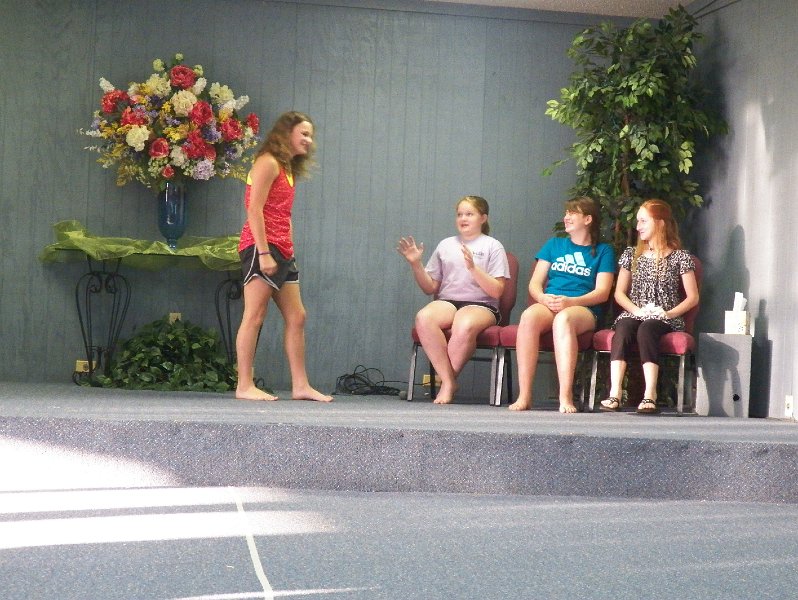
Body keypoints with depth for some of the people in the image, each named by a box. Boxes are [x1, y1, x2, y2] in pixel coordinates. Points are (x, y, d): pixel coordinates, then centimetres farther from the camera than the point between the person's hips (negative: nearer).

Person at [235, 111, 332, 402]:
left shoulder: (288, 169, 21)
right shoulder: (268, 163, -6)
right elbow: (254, 210, -14)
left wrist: (288, 253, 8)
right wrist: (263, 252, -20)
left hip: (281, 252, 10)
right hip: (260, 247, -10)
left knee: (296, 318, 7)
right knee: (254, 316, -9)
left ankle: (300, 385, 10)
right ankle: (244, 386, -7)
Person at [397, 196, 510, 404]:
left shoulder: (492, 246, 9)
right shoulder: (445, 245, 19)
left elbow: (496, 291, -1)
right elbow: (430, 288, 17)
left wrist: (473, 268, -14)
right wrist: (415, 264, 1)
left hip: (481, 305, -3)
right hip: (447, 302, 3)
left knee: (465, 325, -40)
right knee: (423, 318, -33)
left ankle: (447, 382, -19)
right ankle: (448, 380, -25)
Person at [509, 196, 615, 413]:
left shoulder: (603, 251, 15)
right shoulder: (554, 245, 24)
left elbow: (602, 292, 2)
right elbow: (534, 284, 15)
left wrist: (569, 301, -14)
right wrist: (544, 298, -9)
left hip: (584, 309, -3)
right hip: (548, 305, 3)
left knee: (563, 318, -40)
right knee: (529, 316, -35)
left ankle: (566, 397, -47)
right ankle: (524, 396, -39)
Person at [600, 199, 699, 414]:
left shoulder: (680, 257, 8)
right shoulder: (631, 254, 18)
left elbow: (693, 297, 4)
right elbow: (619, 293, 12)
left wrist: (669, 313, -12)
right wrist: (637, 310, -7)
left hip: (664, 319, -2)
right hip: (634, 315, 2)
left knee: (646, 329, -37)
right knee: (622, 329, -33)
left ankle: (650, 395, -48)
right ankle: (615, 394, -48)